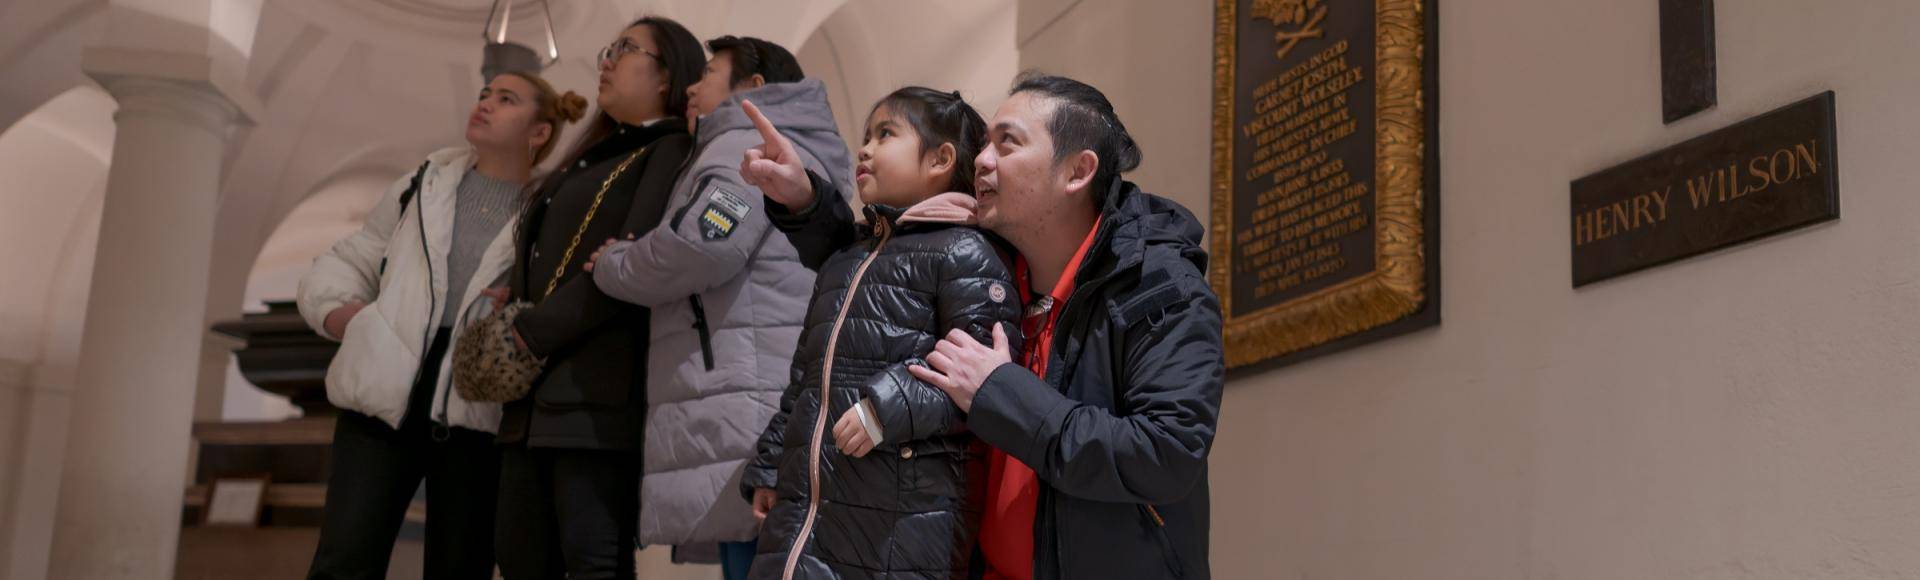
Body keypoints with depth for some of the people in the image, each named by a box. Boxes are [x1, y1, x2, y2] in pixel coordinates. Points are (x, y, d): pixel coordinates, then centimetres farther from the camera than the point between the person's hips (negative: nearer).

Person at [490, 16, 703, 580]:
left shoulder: (671, 151, -2)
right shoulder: (593, 159, 26)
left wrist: (531, 330, -12)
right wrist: (512, 312, 6)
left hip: (598, 396, -9)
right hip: (536, 395, 9)